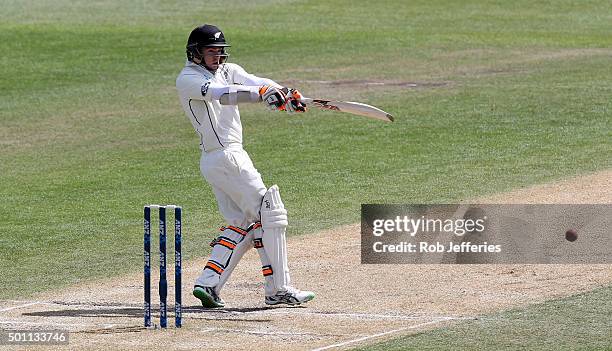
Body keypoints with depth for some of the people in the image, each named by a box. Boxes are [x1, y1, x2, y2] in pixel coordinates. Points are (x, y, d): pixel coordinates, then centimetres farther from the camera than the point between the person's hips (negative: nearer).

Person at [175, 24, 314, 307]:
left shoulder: (228, 71, 14)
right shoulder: (187, 80, -9)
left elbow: (256, 82, -4)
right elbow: (220, 93, -28)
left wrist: (287, 95, -23)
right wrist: (262, 92, -42)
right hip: (226, 157, -9)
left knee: (242, 223, 11)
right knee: (270, 213, -6)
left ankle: (208, 283, 6)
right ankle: (278, 289, -4)